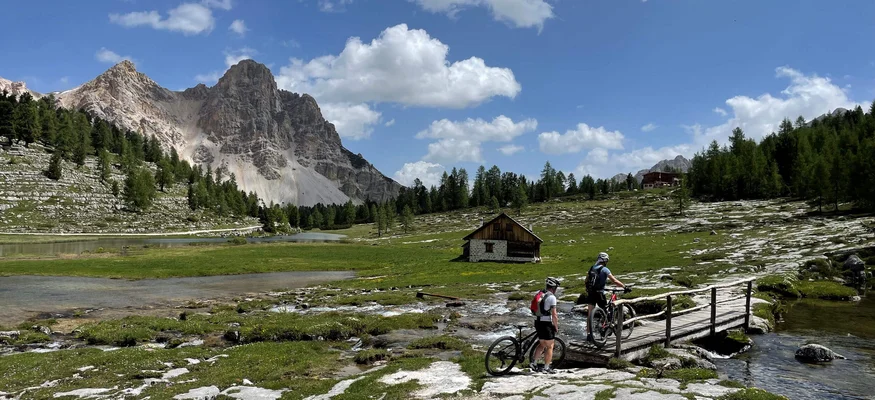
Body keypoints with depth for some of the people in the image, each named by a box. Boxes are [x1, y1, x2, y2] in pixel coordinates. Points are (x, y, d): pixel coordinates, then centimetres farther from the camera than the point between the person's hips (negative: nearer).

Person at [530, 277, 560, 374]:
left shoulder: (540, 294, 9)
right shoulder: (551, 297, -15)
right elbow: (554, 314, -18)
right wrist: (556, 327, -7)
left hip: (538, 322, 8)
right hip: (547, 323, -8)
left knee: (542, 344, 21)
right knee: (549, 346, 5)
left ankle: (533, 363, 18)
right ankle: (546, 368, 9)